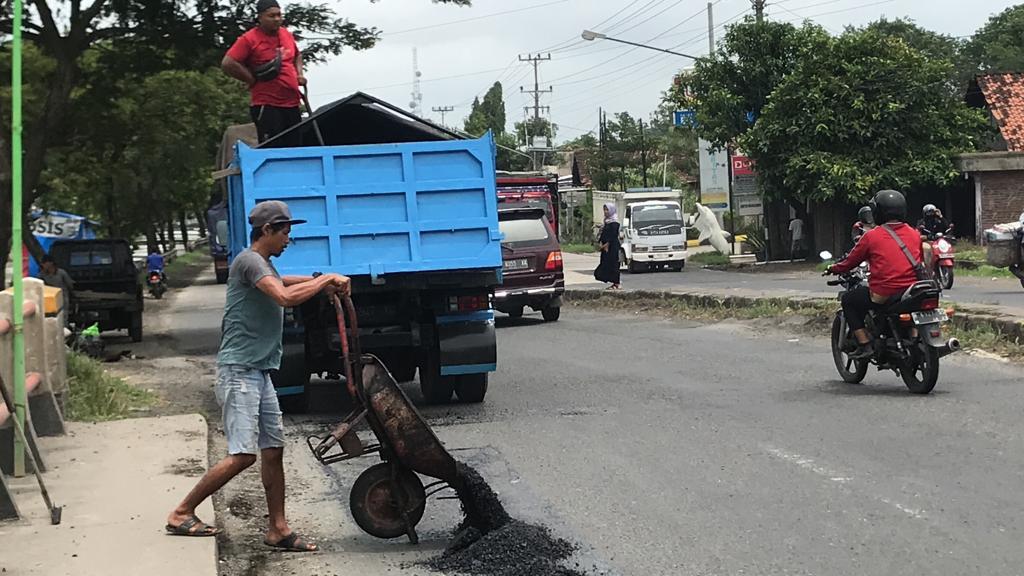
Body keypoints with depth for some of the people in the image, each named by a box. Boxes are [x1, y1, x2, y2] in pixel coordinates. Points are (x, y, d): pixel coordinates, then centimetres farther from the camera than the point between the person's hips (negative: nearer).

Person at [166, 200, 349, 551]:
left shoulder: (264, 265, 19)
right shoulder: (249, 260, -13)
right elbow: (285, 297, -26)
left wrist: (325, 283, 22)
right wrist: (328, 280, -14)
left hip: (259, 372, 10)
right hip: (239, 371, -10)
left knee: (273, 449, 6)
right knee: (243, 454, -13)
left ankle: (278, 529, 9)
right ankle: (181, 514, -3)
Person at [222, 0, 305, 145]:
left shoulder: (287, 35, 10)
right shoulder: (249, 39, -10)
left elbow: (297, 55, 30)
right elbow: (227, 64, -16)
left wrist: (299, 74, 11)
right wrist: (254, 79, -11)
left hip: (292, 104, 7)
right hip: (267, 106, -7)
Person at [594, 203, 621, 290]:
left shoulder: (614, 222, -10)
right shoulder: (607, 221, 16)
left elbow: (613, 235, -17)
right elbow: (604, 233, 17)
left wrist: (607, 244, -19)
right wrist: (600, 242, 2)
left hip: (612, 247, -9)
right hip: (606, 246, 9)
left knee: (612, 264, -8)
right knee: (607, 264, 7)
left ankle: (617, 284, -5)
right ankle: (614, 283, 11)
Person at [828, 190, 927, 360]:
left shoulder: (872, 236, -5)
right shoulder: (915, 234, 8)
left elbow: (851, 261, 6)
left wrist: (834, 269, 26)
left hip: (883, 295, -5)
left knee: (848, 300, 17)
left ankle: (864, 345, 7)